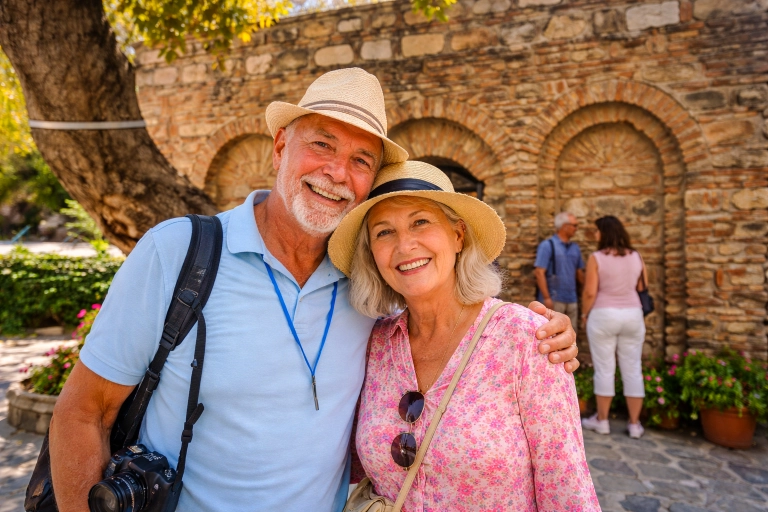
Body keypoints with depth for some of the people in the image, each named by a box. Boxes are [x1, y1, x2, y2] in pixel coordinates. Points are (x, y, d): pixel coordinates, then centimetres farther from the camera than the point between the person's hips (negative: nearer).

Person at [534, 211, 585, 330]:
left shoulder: (575, 248, 12)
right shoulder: (547, 245, -6)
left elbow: (579, 273, 18)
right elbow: (539, 272, -12)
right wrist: (546, 298, -18)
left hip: (572, 300, 6)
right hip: (554, 300, -6)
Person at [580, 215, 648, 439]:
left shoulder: (597, 258, -10)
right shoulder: (636, 256, 4)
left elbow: (590, 292, -12)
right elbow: (643, 288, 9)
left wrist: (586, 314, 2)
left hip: (603, 316, -4)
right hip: (633, 316, 4)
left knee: (604, 370, 5)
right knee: (633, 370, 9)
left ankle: (602, 421, 15)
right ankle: (635, 424, 15)